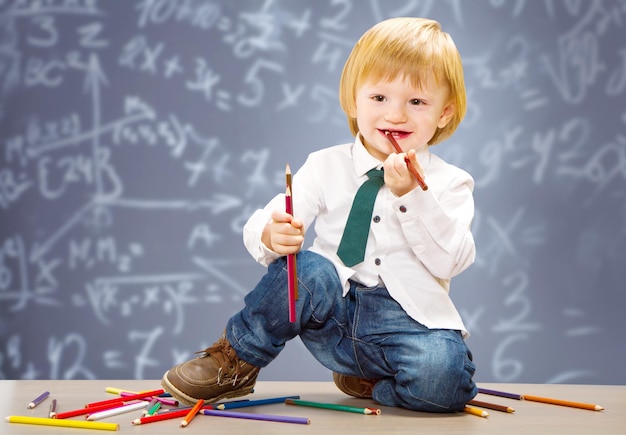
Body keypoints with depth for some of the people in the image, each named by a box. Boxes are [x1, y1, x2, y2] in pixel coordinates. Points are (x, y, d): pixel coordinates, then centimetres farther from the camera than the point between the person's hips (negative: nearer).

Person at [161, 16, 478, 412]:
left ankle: (367, 383, 1)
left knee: (444, 375, -32)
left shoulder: (451, 183, 3)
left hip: (408, 324, -1)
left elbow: (451, 260, -10)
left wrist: (411, 195, -22)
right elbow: (261, 226, 0)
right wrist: (273, 236, -25)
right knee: (307, 269, -31)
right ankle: (235, 364, -8)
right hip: (333, 310, 1)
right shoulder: (327, 166, 6)